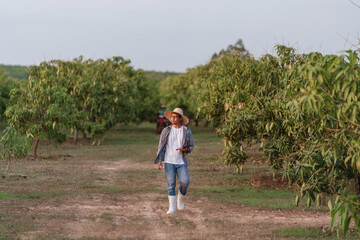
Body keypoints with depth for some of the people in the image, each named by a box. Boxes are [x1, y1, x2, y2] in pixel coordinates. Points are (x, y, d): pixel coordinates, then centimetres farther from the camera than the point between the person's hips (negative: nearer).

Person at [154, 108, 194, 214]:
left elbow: (191, 146, 10)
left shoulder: (187, 132, 4)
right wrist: (159, 161, -3)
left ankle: (180, 199, 12)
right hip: (169, 161, 0)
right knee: (171, 185, -4)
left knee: (185, 182, -15)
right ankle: (172, 207, 3)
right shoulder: (166, 131, 5)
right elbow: (161, 146, 6)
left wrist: (185, 149, -13)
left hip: (181, 162, 0)